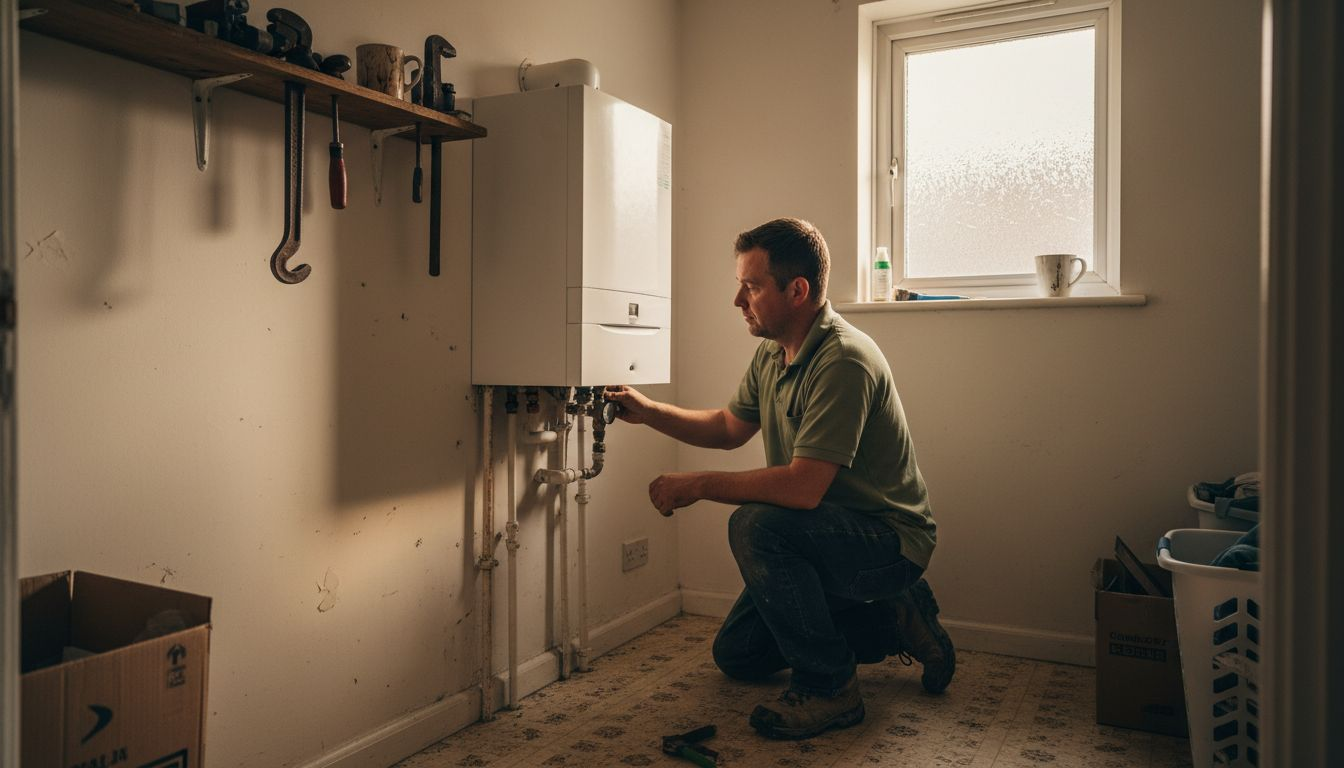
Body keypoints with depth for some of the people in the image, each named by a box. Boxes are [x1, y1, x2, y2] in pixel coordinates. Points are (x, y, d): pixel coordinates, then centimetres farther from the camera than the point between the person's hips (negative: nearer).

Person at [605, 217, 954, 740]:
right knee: (737, 656, 14)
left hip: (890, 541, -9)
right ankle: (891, 623, 20)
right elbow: (729, 428, 17)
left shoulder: (843, 359, -28)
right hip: (831, 534, 9)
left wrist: (697, 485, -24)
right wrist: (648, 411, 6)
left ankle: (828, 686, -14)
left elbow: (803, 487, -34)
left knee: (755, 525, -34)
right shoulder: (772, 352, 2)